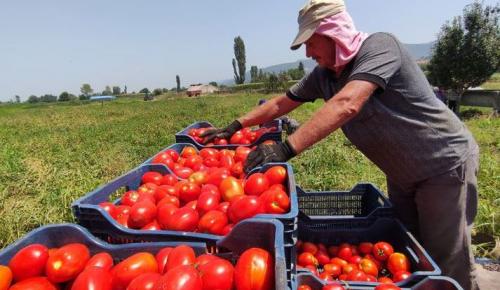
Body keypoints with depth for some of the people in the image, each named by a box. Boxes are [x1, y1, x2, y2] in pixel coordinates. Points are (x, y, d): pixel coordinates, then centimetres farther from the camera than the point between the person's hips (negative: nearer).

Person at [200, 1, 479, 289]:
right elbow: (281, 103, 5)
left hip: (446, 165, -6)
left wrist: (286, 148, -43)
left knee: (447, 265, 2)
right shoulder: (323, 75, -2)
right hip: (403, 175, 7)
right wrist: (235, 126, 1)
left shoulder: (379, 46, -23)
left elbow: (347, 105, -38)